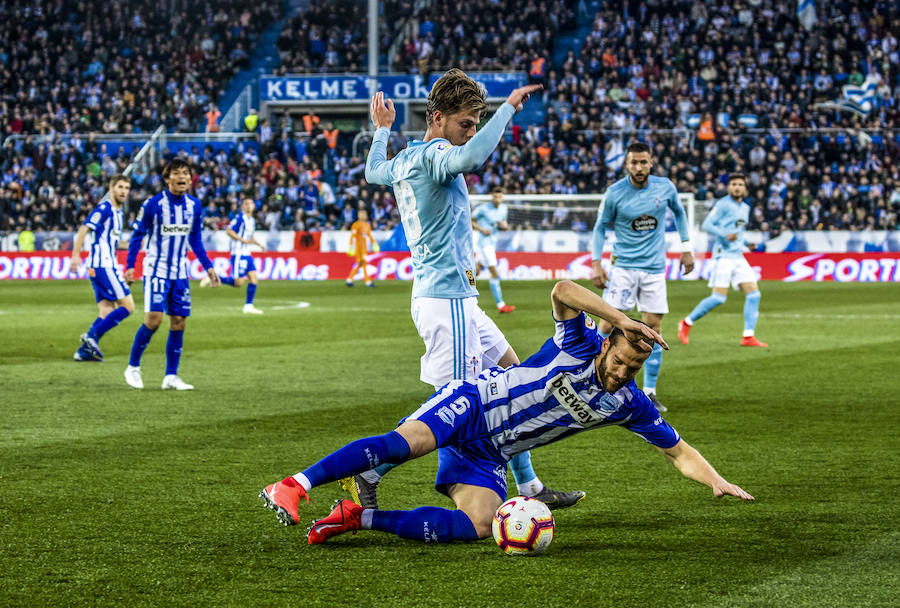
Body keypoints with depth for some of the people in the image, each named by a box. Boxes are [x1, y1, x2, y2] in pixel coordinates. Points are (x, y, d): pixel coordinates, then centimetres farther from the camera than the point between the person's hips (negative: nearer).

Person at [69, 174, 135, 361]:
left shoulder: (118, 213, 18)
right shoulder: (104, 209, -10)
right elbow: (83, 230, -17)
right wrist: (75, 256, -25)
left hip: (108, 266, 9)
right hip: (103, 266, -9)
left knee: (107, 313, 6)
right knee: (128, 306, -12)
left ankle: (85, 350, 4)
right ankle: (92, 335, -13)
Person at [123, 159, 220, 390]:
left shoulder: (194, 206, 4)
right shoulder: (153, 204, -10)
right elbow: (137, 235, -3)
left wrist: (208, 267, 9)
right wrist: (130, 266, -9)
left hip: (180, 273, 5)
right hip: (156, 270, -5)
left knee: (179, 322, 1)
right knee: (154, 318, -15)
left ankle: (171, 376, 9)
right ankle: (133, 367, 2)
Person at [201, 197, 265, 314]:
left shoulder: (252, 220, 16)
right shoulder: (240, 218, -12)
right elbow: (228, 231, -18)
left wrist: (259, 244, 16)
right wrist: (244, 240, -21)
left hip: (247, 254, 9)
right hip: (238, 254, -9)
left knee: (254, 280, 2)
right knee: (239, 282, -10)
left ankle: (248, 306, 7)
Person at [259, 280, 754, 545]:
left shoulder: (629, 404, 3)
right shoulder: (581, 345, -11)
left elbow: (678, 451, 10)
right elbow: (563, 290, -28)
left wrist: (717, 482, -6)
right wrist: (623, 319, -32)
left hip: (487, 458, 5)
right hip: (470, 403, -5)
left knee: (476, 526, -24)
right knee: (409, 441, -36)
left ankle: (360, 518, -15)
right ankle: (294, 486, -35)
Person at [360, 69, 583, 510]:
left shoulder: (404, 160, 13)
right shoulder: (433, 154, -15)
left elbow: (373, 171, 36)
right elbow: (471, 158, -38)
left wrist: (382, 129, 52)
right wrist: (508, 107, -29)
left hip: (454, 297, 11)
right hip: (446, 297, -11)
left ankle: (529, 487, 18)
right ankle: (371, 474, -4)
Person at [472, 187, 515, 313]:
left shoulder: (504, 208, 6)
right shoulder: (483, 209, -15)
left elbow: (503, 224, 18)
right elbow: (470, 222, -6)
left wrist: (504, 226, -5)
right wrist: (482, 230, -21)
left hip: (492, 241, 8)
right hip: (482, 241, -8)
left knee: (476, 272, 16)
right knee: (495, 274, -10)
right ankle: (500, 305, -7)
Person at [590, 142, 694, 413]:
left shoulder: (665, 187, -1)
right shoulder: (615, 193, -7)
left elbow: (678, 212, 18)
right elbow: (601, 227, 3)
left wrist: (686, 248, 13)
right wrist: (596, 263, -6)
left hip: (654, 268, 2)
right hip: (623, 266, -2)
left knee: (653, 329, 0)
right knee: (609, 323, -12)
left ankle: (649, 392, 7)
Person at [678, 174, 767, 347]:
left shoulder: (745, 208, 17)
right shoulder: (723, 204, -6)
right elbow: (707, 225, -10)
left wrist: (746, 243, 13)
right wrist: (725, 234, -23)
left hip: (738, 256, 8)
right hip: (723, 256, -8)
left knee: (754, 293, -4)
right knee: (719, 297, -12)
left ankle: (748, 336, -3)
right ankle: (686, 323, 6)